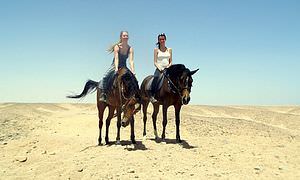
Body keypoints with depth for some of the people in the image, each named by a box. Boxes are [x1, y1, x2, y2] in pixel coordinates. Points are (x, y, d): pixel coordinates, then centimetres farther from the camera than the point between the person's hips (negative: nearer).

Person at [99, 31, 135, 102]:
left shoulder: (130, 49, -6)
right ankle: (103, 93, -20)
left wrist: (132, 71, -30)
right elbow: (116, 59, -22)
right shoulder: (117, 47, -12)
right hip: (115, 66, -3)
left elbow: (131, 61, -16)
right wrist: (116, 68, -37)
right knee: (106, 77, -27)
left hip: (124, 67, 3)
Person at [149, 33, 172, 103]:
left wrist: (168, 66, -8)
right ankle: (152, 96, -32)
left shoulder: (169, 50, 15)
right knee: (156, 78, -34)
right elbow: (155, 62, 2)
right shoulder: (156, 50, 8)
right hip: (159, 69, -3)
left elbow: (171, 62, 13)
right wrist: (159, 68, -15)